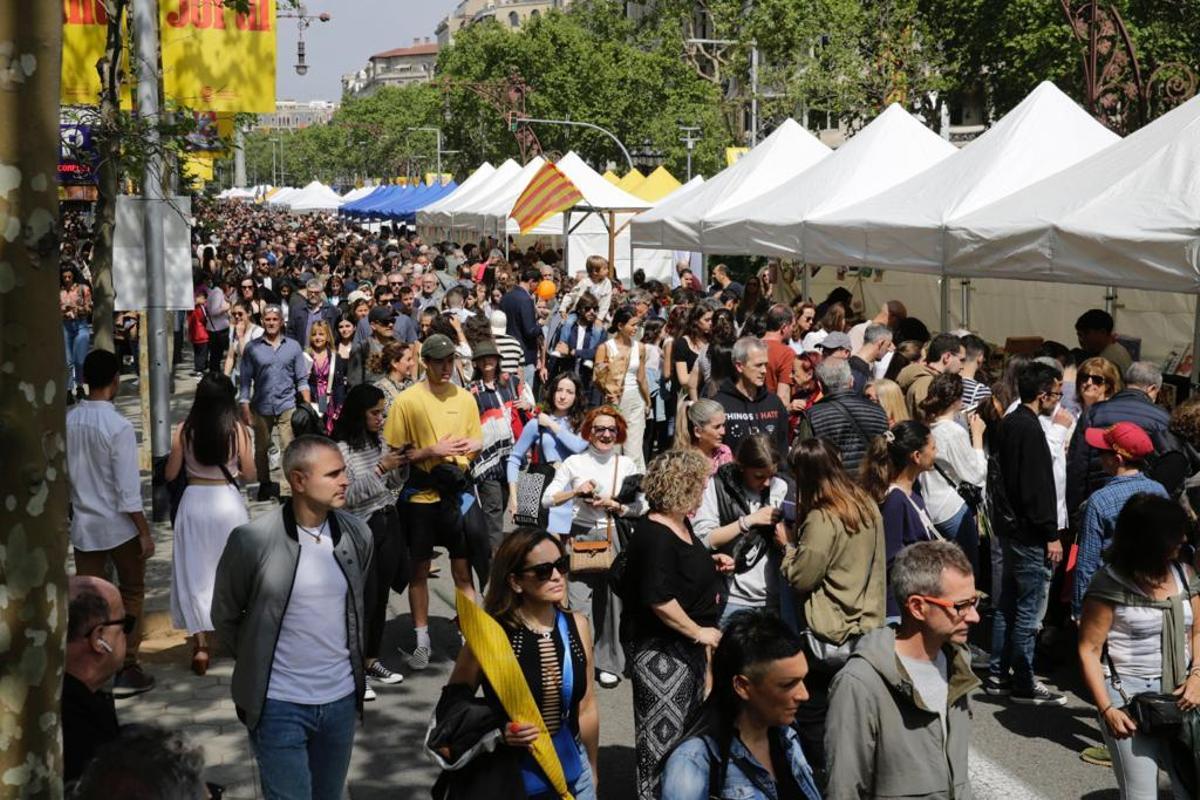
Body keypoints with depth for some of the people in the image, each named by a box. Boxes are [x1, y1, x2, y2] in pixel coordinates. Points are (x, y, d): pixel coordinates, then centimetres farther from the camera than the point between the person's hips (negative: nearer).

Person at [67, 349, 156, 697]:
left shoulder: (67, 420, -3)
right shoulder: (118, 426, -19)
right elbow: (128, 489, -19)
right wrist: (145, 532, -11)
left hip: (83, 524, 5)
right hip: (119, 525, -4)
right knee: (131, 594, 12)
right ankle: (125, 670, 14)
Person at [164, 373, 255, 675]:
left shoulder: (184, 431, -7)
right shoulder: (238, 430, -10)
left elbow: (170, 474, 0)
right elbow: (249, 474, -3)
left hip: (194, 501, 0)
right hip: (228, 502, 0)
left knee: (194, 572, 7)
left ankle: (201, 643, -1)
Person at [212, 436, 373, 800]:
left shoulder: (357, 533, -3)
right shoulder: (252, 540, -15)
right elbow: (224, 616, 0)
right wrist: (257, 663, 7)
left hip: (342, 699, 4)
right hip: (278, 705, -4)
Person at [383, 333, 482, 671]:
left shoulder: (464, 398, 5)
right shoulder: (407, 400, -6)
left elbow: (477, 442, 14)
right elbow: (394, 453, -6)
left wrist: (474, 446, -8)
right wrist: (431, 452, -18)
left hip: (457, 493, 2)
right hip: (421, 496, -2)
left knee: (463, 569, 5)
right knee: (420, 569, 8)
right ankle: (422, 641, 18)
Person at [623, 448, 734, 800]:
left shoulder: (681, 524, 5)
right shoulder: (654, 536, -24)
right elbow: (659, 599, -28)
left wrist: (711, 562, 7)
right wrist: (698, 632, -19)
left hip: (690, 644, 10)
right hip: (663, 651, -10)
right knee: (666, 732, 1)